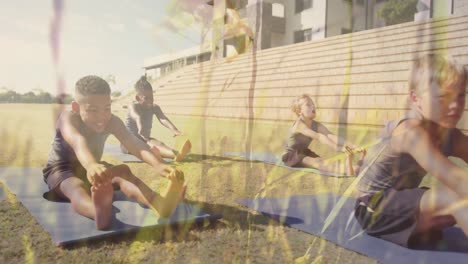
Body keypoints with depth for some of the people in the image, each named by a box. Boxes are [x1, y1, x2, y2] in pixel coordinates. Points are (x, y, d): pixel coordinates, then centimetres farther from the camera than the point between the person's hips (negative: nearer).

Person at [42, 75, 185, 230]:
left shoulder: (112, 122, -16)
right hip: (61, 170, -4)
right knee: (76, 187, -38)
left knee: (123, 171, -25)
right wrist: (91, 165, -76)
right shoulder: (68, 118, -28)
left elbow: (132, 143, -35)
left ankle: (158, 203, -53)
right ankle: (100, 213, -73)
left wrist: (157, 164, -55)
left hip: (90, 169, 4)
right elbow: (78, 141, -52)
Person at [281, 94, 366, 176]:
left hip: (304, 152, 7)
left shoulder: (316, 125, -4)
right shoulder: (299, 124, -27)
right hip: (291, 155, -7)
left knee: (322, 161, -23)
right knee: (316, 162, -30)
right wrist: (338, 148, -52)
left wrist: (353, 147, -32)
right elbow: (319, 137, -41)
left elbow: (332, 136, -18)